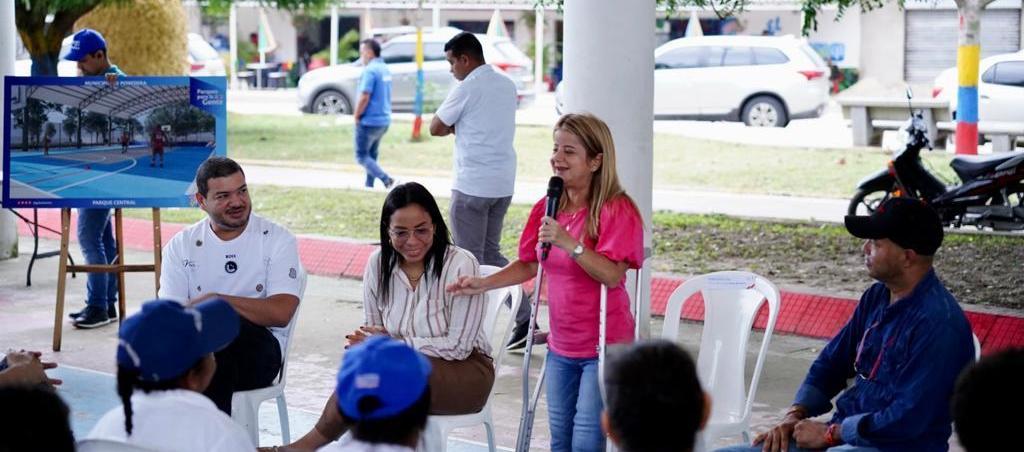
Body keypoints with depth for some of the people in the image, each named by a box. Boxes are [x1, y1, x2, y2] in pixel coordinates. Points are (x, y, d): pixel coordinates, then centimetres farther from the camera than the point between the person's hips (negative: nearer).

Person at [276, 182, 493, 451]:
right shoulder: (378, 263, 0)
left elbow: (458, 346, -14)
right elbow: (374, 330, 8)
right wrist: (364, 343, -17)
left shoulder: (460, 265, -15)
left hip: (465, 370, -4)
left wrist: (395, 342, -17)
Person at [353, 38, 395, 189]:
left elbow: (364, 97, -23)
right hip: (384, 120, 9)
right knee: (371, 155, 18)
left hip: (369, 121, -9)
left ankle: (387, 180, -18)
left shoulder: (370, 70, -17)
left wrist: (356, 116, -10)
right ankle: (369, 185, 21)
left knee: (361, 156, -3)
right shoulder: (385, 69, 12)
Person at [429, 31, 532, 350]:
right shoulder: (507, 85, 11)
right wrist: (459, 126, 6)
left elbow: (436, 128, -6)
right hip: (503, 183, 8)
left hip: (472, 185, -8)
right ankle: (525, 319, 7)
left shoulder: (467, 88, -13)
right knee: (491, 253, 16)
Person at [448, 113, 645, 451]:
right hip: (561, 346, 7)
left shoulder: (617, 210, -16)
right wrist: (484, 284, 2)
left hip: (604, 347, -7)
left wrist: (570, 244, -35)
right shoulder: (547, 209, 5)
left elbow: (612, 275, -25)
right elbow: (529, 265, 14)